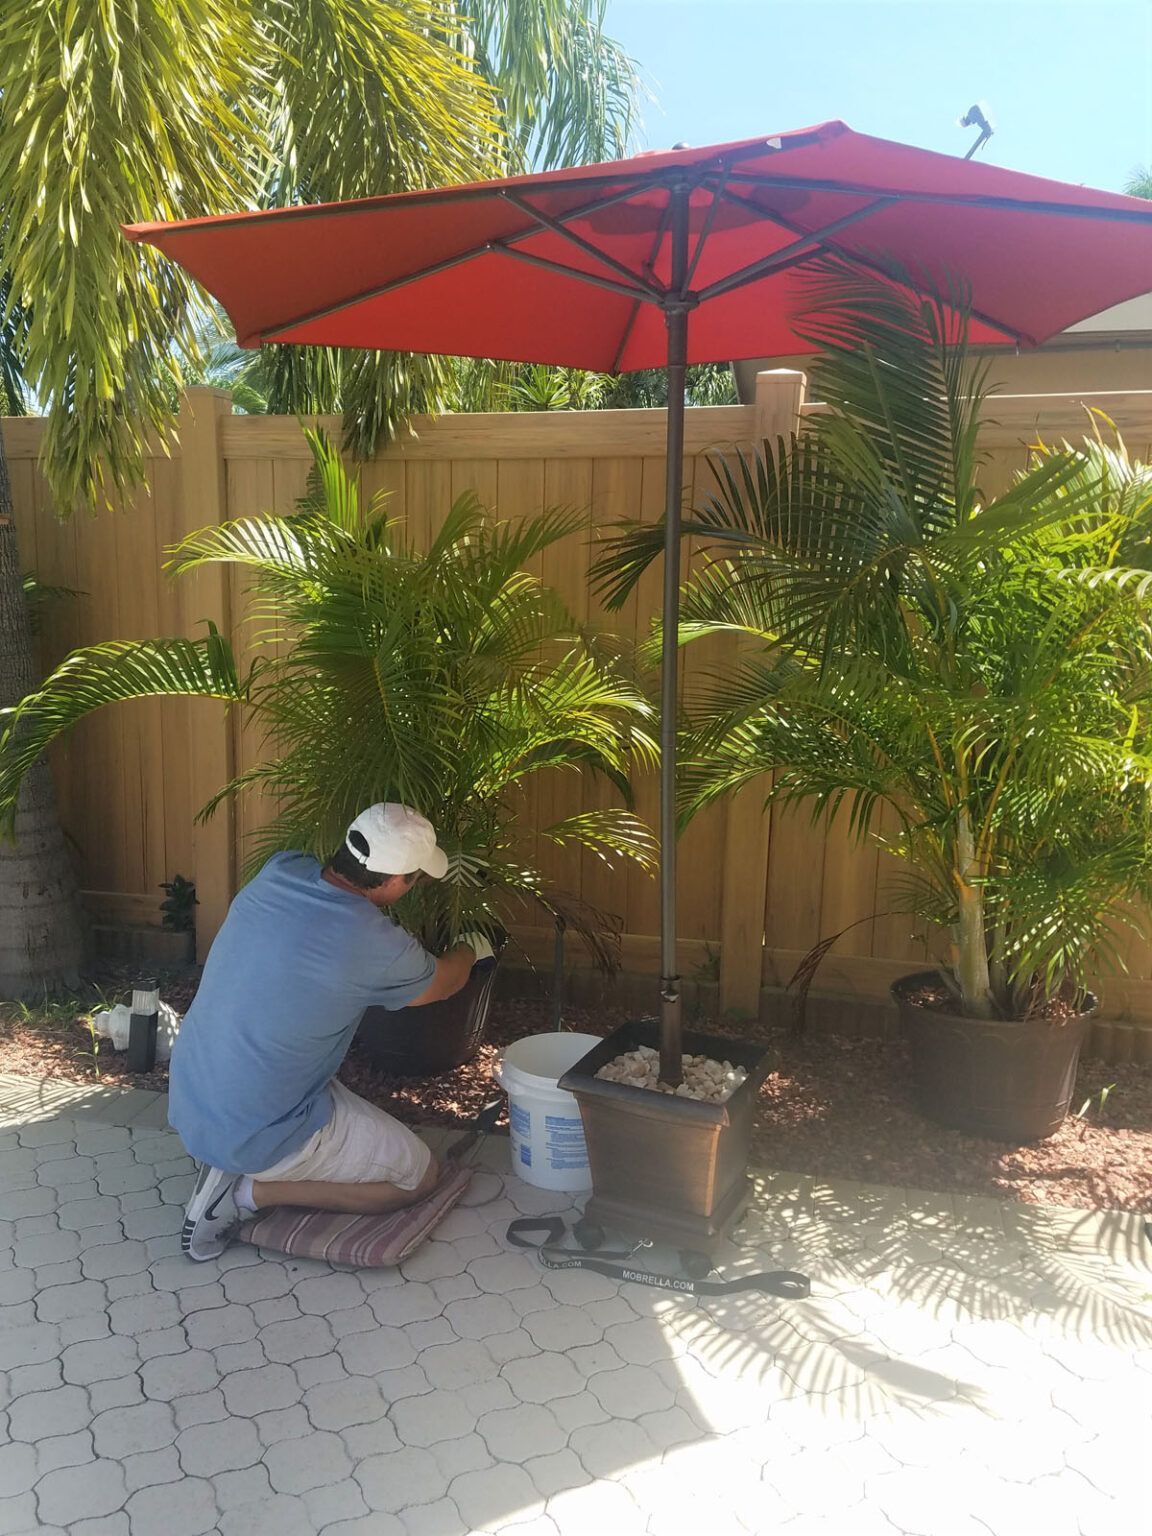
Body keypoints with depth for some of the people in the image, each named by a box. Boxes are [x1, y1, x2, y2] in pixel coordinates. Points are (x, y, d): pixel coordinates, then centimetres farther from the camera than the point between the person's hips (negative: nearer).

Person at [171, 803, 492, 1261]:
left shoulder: (279, 871, -8)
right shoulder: (376, 946, -24)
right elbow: (443, 984, 0)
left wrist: (440, 870, 27)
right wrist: (472, 948, 23)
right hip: (257, 1137, -7)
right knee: (419, 1175, 7)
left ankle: (223, 1164, 13)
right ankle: (248, 1192, -2)